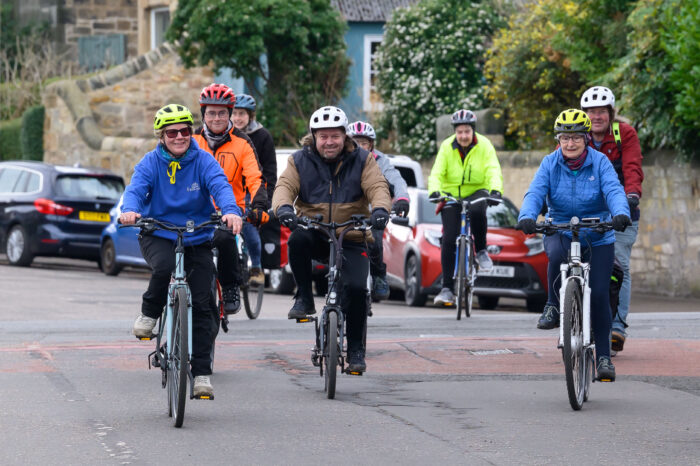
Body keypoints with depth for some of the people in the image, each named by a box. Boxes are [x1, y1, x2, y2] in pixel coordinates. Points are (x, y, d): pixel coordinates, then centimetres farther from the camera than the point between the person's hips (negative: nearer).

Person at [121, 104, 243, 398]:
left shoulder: (203, 161, -6)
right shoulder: (151, 163, -4)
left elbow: (220, 186, -22)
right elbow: (136, 188, -19)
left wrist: (230, 211, -43)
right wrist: (130, 210, -43)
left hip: (197, 239, 1)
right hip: (158, 236, -1)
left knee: (201, 305, -5)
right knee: (164, 266, -36)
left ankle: (201, 373, 3)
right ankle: (149, 314, -6)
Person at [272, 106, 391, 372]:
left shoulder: (362, 161, 3)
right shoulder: (300, 161, 4)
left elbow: (378, 188, -10)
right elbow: (285, 186, -11)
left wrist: (380, 209, -34)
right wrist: (283, 207, -35)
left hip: (351, 240, 0)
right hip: (314, 235, 0)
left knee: (356, 288, -20)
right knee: (297, 240, -35)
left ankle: (356, 350, -1)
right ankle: (304, 298, -16)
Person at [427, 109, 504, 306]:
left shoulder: (484, 146, -9)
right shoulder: (447, 147, -7)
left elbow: (494, 171, -19)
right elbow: (436, 173, -14)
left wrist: (496, 191, -39)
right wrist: (434, 192, -34)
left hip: (476, 192, -1)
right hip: (451, 195, 1)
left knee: (477, 212, -37)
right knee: (449, 240, -10)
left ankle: (481, 251, -13)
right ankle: (447, 288, -6)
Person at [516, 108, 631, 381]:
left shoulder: (600, 162, -6)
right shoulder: (550, 164, -2)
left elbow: (613, 191, -20)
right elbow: (535, 193, -15)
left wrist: (621, 214, -42)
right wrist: (526, 217, -36)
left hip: (598, 238, 0)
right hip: (560, 233, 0)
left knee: (599, 295, -7)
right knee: (557, 255, -36)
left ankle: (603, 355, 5)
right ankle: (554, 307, -14)